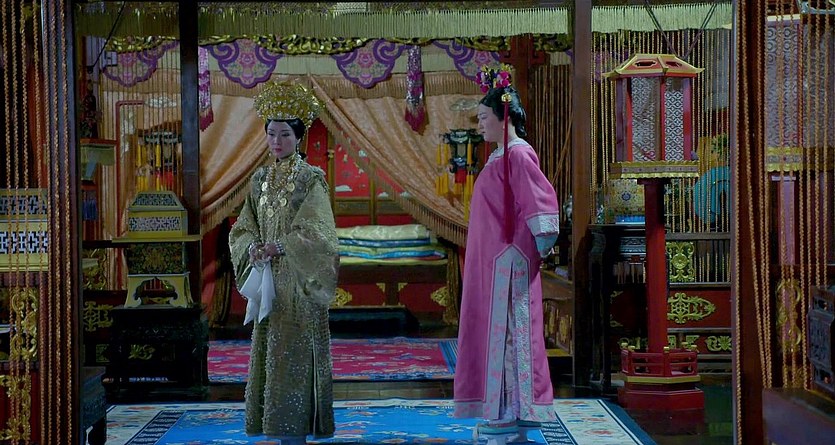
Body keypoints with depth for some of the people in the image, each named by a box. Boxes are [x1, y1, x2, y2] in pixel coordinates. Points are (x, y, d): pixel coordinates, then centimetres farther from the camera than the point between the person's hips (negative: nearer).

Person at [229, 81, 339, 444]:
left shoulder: (311, 179, -5)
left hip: (297, 282, -6)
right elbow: (243, 228, 12)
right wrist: (253, 247, -8)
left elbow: (319, 232, -13)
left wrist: (279, 246, -22)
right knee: (268, 355, 7)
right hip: (267, 280, 6)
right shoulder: (260, 179, 12)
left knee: (293, 356, -6)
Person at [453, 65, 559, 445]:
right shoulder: (500, 156, 15)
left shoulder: (518, 154, -14)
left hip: (508, 261, -10)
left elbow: (543, 202, -19)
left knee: (506, 330, -6)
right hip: (492, 262, 10)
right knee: (495, 330, 11)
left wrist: (541, 250, -15)